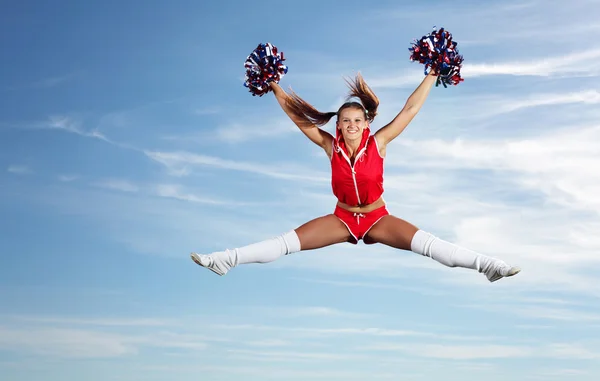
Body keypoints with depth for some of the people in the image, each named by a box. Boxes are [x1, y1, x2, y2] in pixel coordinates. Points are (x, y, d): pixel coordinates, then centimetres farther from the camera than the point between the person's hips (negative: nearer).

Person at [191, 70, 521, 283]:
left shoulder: (378, 143, -13)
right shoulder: (331, 147, -9)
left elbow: (410, 109, -14)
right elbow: (298, 117, -4)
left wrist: (433, 74, -16)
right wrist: (274, 87, -6)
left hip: (378, 218, -1)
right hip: (342, 218, 2)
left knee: (424, 241, -25)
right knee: (288, 241, -12)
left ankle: (487, 265, -32)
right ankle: (223, 261, -13)